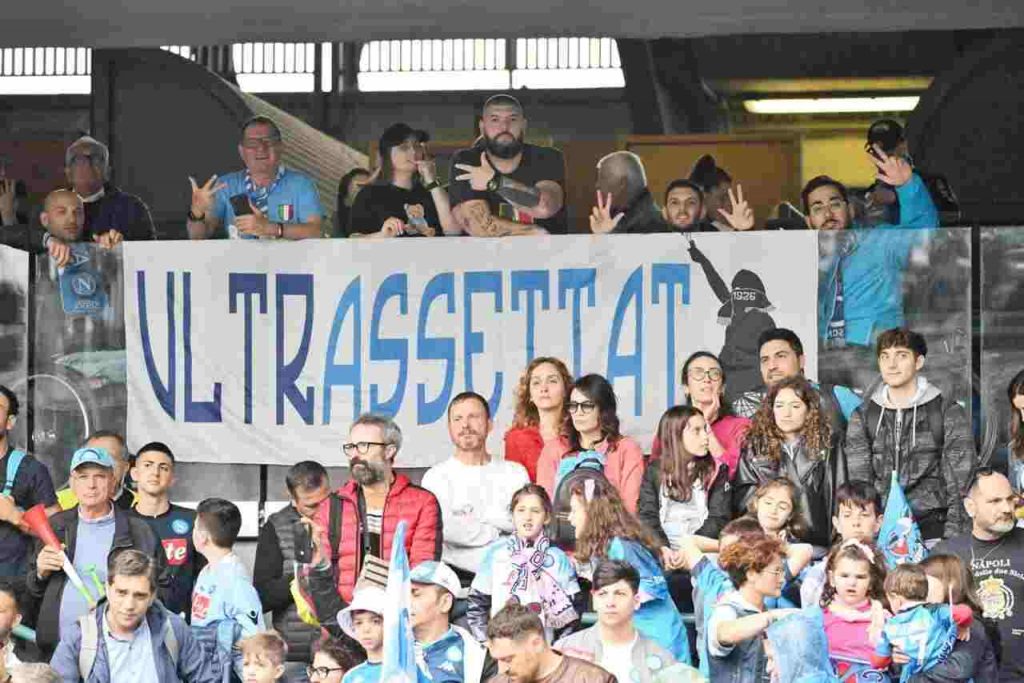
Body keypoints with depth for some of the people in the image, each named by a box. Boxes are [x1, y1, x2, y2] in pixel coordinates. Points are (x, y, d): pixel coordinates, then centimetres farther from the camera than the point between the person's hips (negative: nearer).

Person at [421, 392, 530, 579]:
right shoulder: (437, 476, 4)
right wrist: (497, 533, 0)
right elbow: (445, 529, -11)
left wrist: (476, 516, -4)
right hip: (457, 576, -2)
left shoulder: (515, 473, 14)